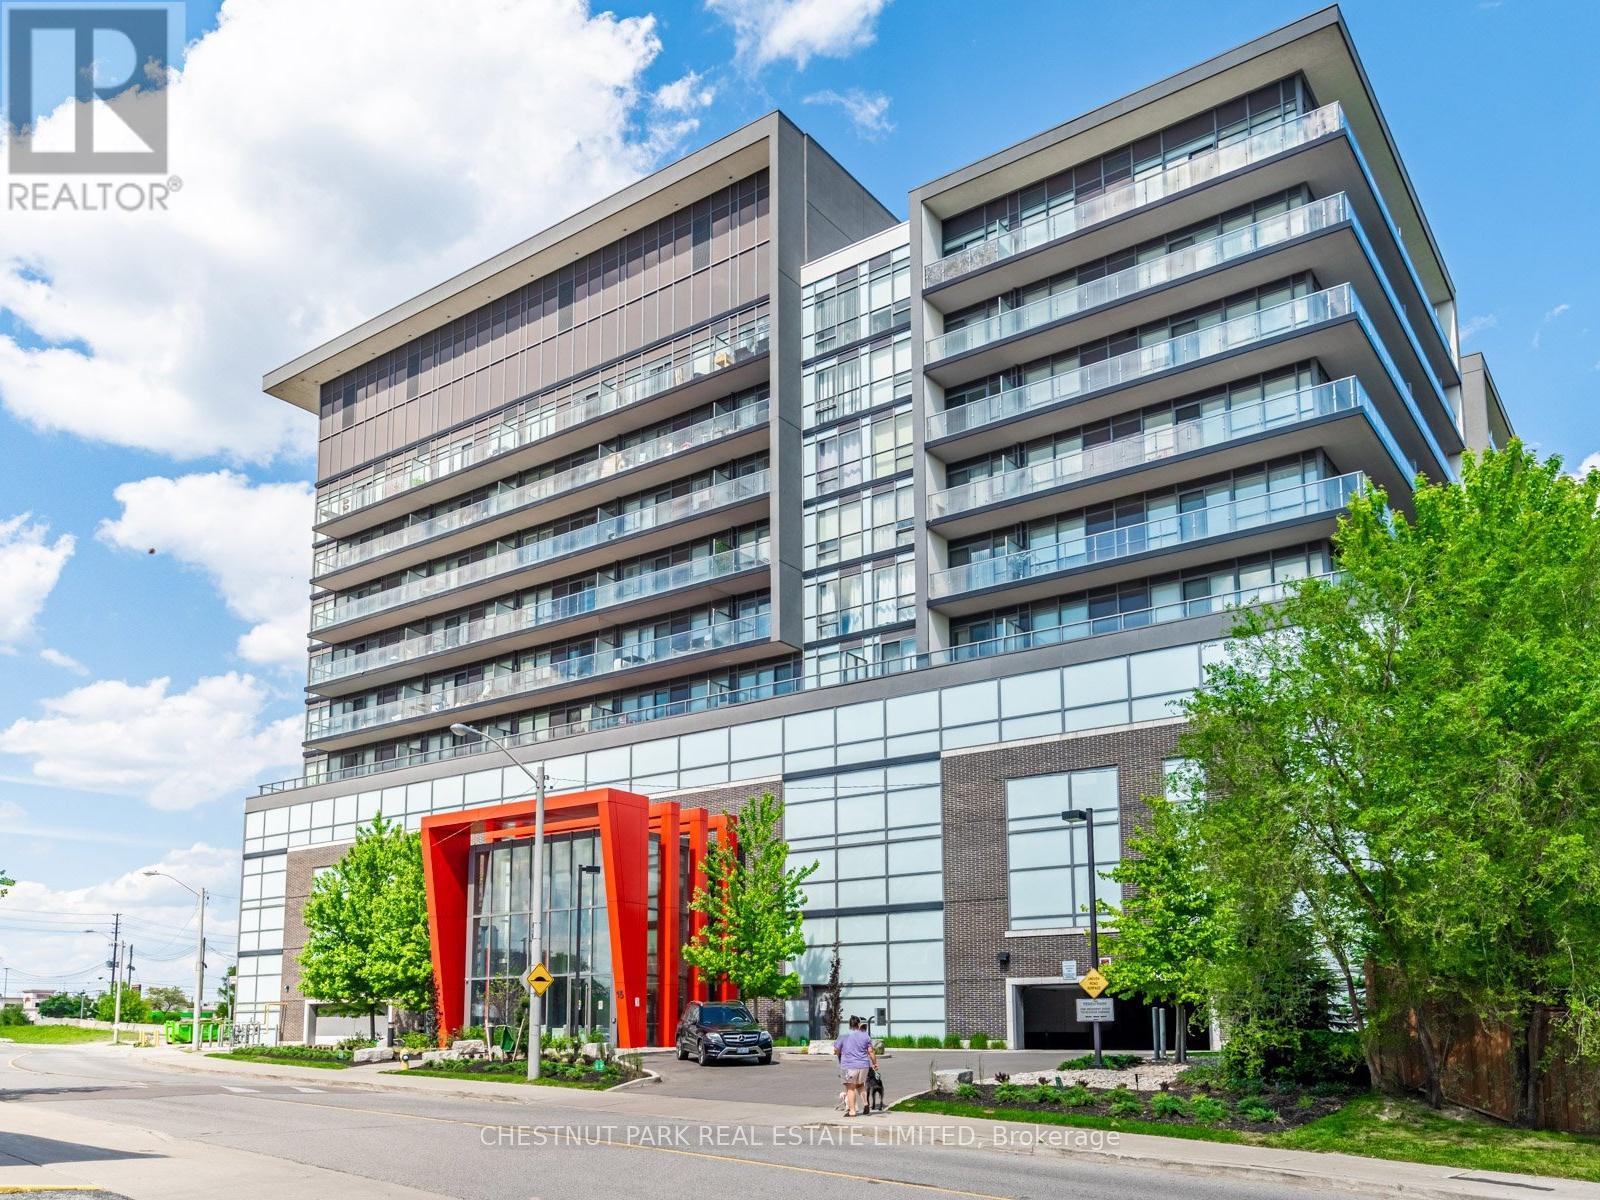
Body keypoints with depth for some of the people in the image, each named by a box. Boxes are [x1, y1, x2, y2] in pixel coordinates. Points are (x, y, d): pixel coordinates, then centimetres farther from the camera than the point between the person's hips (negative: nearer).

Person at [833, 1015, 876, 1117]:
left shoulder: (843, 1035, -4)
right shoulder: (865, 1036, 2)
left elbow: (836, 1050, 0)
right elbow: (870, 1051, 2)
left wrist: (840, 1058, 20)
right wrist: (875, 1063, 14)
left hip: (849, 1066, -3)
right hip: (863, 1065, 3)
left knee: (851, 1088, 4)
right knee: (860, 1085, 22)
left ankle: (851, 1111, 2)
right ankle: (865, 1103, 6)